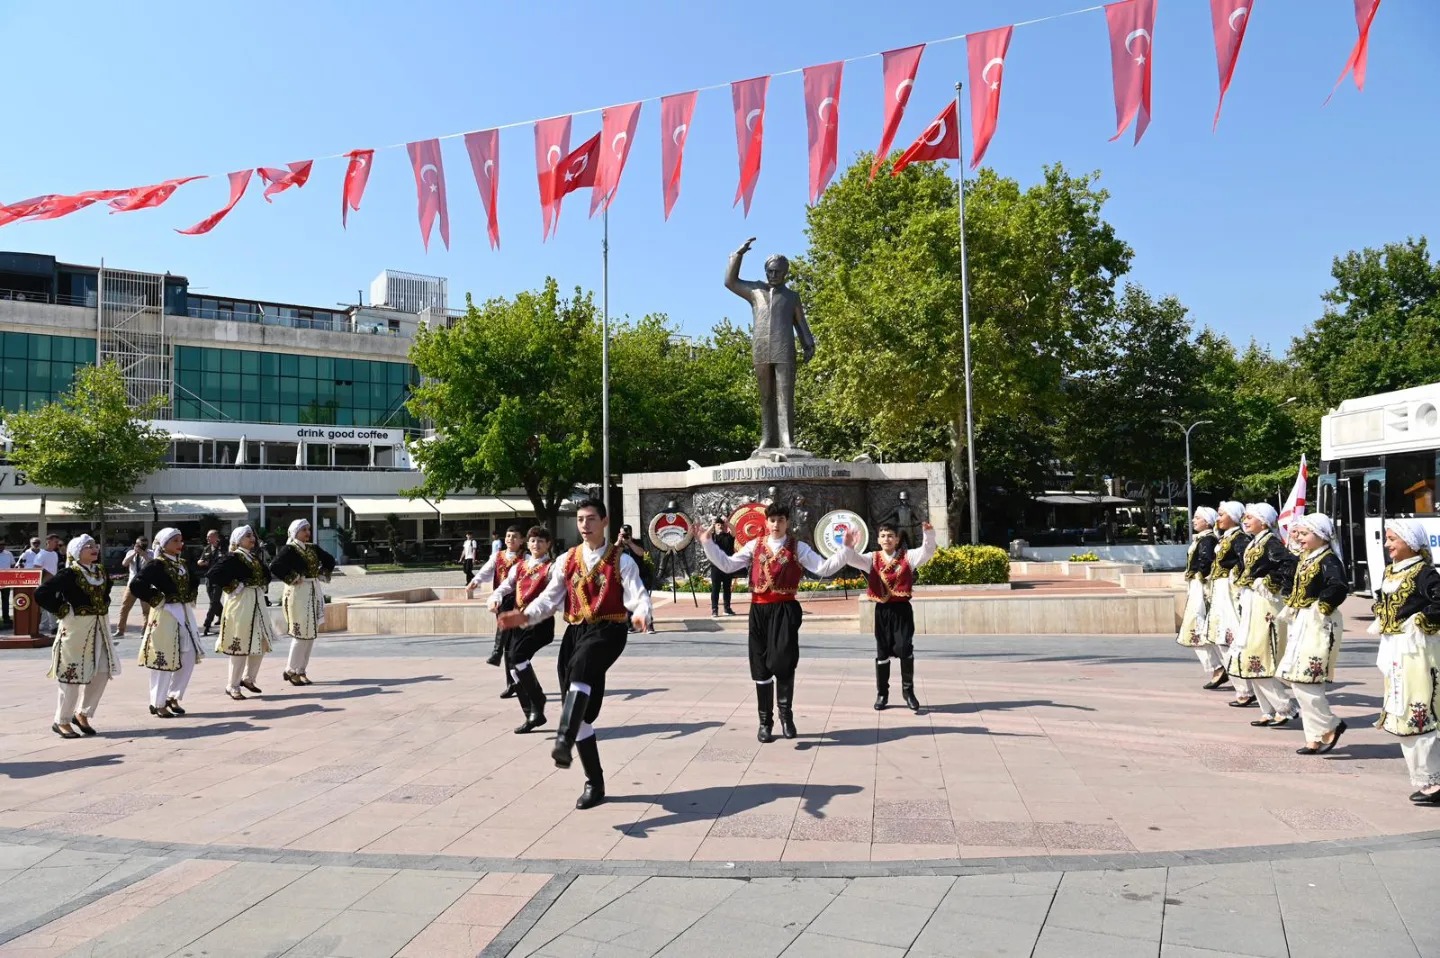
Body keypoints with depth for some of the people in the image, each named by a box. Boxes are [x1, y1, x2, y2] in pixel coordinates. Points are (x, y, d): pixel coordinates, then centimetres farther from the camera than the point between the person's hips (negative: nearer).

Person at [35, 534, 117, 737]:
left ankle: (82, 714, 22)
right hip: (77, 627, -7)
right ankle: (61, 721, 15)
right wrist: (63, 611, -14)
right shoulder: (69, 574, -12)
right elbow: (41, 594, -18)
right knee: (73, 675, 0)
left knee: (102, 673, 6)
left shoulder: (100, 572, 9)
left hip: (99, 628, 7)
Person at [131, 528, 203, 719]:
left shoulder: (183, 563, 11)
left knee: (189, 658, 8)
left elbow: (195, 581, 25)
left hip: (185, 614, 7)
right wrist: (157, 599, -13)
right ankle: (158, 704, 12)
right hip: (165, 615, -7)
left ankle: (173, 697, 23)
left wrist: (190, 597, 10)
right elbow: (136, 586, -21)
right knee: (164, 660, -1)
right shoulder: (156, 565, -11)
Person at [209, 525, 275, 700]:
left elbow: (266, 575, 27)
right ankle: (232, 686, 8)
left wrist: (263, 586, 9)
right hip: (240, 602, -8)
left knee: (261, 642, 12)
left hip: (258, 602, 8)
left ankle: (248, 678, 29)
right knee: (240, 645, -3)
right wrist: (233, 587, -14)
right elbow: (213, 574, -19)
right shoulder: (233, 558, -9)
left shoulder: (255, 557, 13)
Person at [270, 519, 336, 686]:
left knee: (311, 634, 8)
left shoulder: (313, 548, 10)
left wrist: (323, 575, 10)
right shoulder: (289, 549, -9)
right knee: (301, 634, -4)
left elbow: (330, 560, 24)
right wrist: (293, 578, -17)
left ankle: (301, 670, 17)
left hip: (314, 592, 7)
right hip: (298, 592, -7)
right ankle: (291, 670, 10)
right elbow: (275, 567, -24)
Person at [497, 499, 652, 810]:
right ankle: (594, 784, 17)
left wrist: (641, 614, -33)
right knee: (581, 713, 5)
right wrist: (525, 615, -9)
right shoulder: (567, 560, 12)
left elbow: (637, 595, -11)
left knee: (580, 668, -38)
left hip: (607, 630, -5)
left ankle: (564, 741, -51)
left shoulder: (622, 560, 0)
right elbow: (551, 597, 9)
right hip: (575, 631, 5)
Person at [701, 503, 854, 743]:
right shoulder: (754, 546, 9)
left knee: (783, 663, -10)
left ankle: (786, 714, 16)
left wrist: (845, 549, -15)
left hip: (785, 610, -2)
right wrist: (707, 544, 0)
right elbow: (727, 565, 7)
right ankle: (765, 721, 20)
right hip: (759, 611, 2)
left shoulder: (798, 548, 3)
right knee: (761, 667, 7)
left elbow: (824, 568, -4)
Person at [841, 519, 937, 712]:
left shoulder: (908, 556, 1)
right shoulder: (872, 559, 6)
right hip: (882, 610, 2)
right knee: (882, 652, 9)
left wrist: (928, 533, -29)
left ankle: (908, 690, 8)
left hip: (902, 609, -2)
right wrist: (848, 545, -26)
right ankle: (882, 693, 21)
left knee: (904, 649, -11)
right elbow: (853, 558, -6)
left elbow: (927, 551, -12)